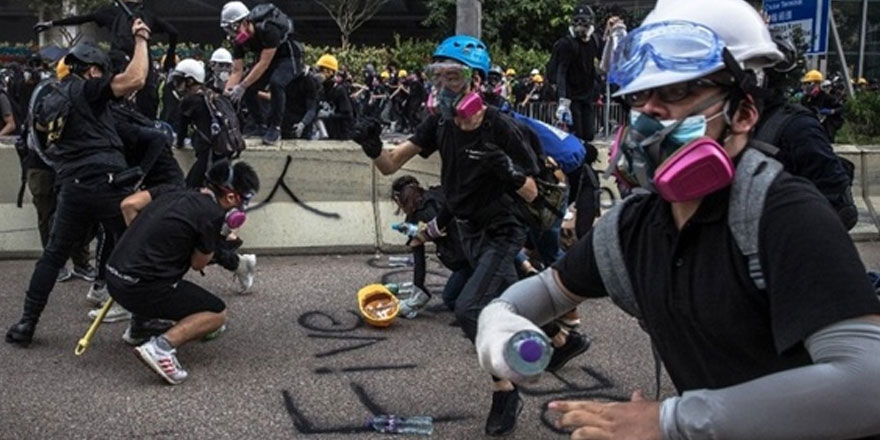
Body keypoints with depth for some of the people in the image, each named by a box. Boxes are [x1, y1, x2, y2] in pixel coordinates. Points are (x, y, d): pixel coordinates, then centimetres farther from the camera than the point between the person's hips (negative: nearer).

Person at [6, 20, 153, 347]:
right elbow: (136, 79, -18)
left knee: (53, 255, 15)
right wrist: (140, 40, -4)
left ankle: (27, 324, 16)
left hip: (72, 188, 6)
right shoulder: (84, 90, -4)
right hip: (106, 184, -6)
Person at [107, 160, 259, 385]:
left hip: (113, 277, 9)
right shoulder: (213, 214, -10)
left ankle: (138, 327, 32)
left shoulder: (176, 193, 12)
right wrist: (218, 237, 13)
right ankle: (162, 346, -17)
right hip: (141, 288, -9)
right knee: (217, 313, 3)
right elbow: (198, 263, -1)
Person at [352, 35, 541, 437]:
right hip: (469, 231, 7)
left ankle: (505, 393, -5)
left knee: (469, 309, -21)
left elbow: (531, 193, -16)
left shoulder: (498, 128, -24)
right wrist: (373, 147, -32)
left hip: (501, 234, -7)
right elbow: (391, 166, -10)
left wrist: (510, 173, -38)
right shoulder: (440, 124, -9)